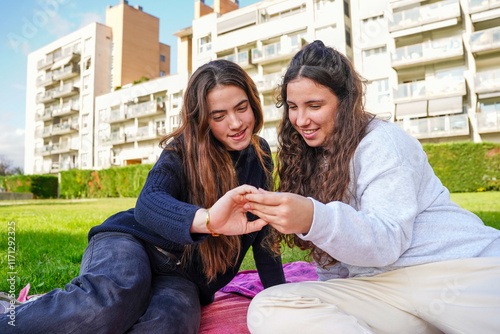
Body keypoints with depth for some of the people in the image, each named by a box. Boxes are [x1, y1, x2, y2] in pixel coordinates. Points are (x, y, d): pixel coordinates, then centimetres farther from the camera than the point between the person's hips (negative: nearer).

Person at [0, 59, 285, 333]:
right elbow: (148, 203, -24)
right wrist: (206, 219, -46)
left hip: (182, 277, 3)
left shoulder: (259, 154, 6)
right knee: (107, 303, -38)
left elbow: (261, 232, 12)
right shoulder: (183, 149, -5)